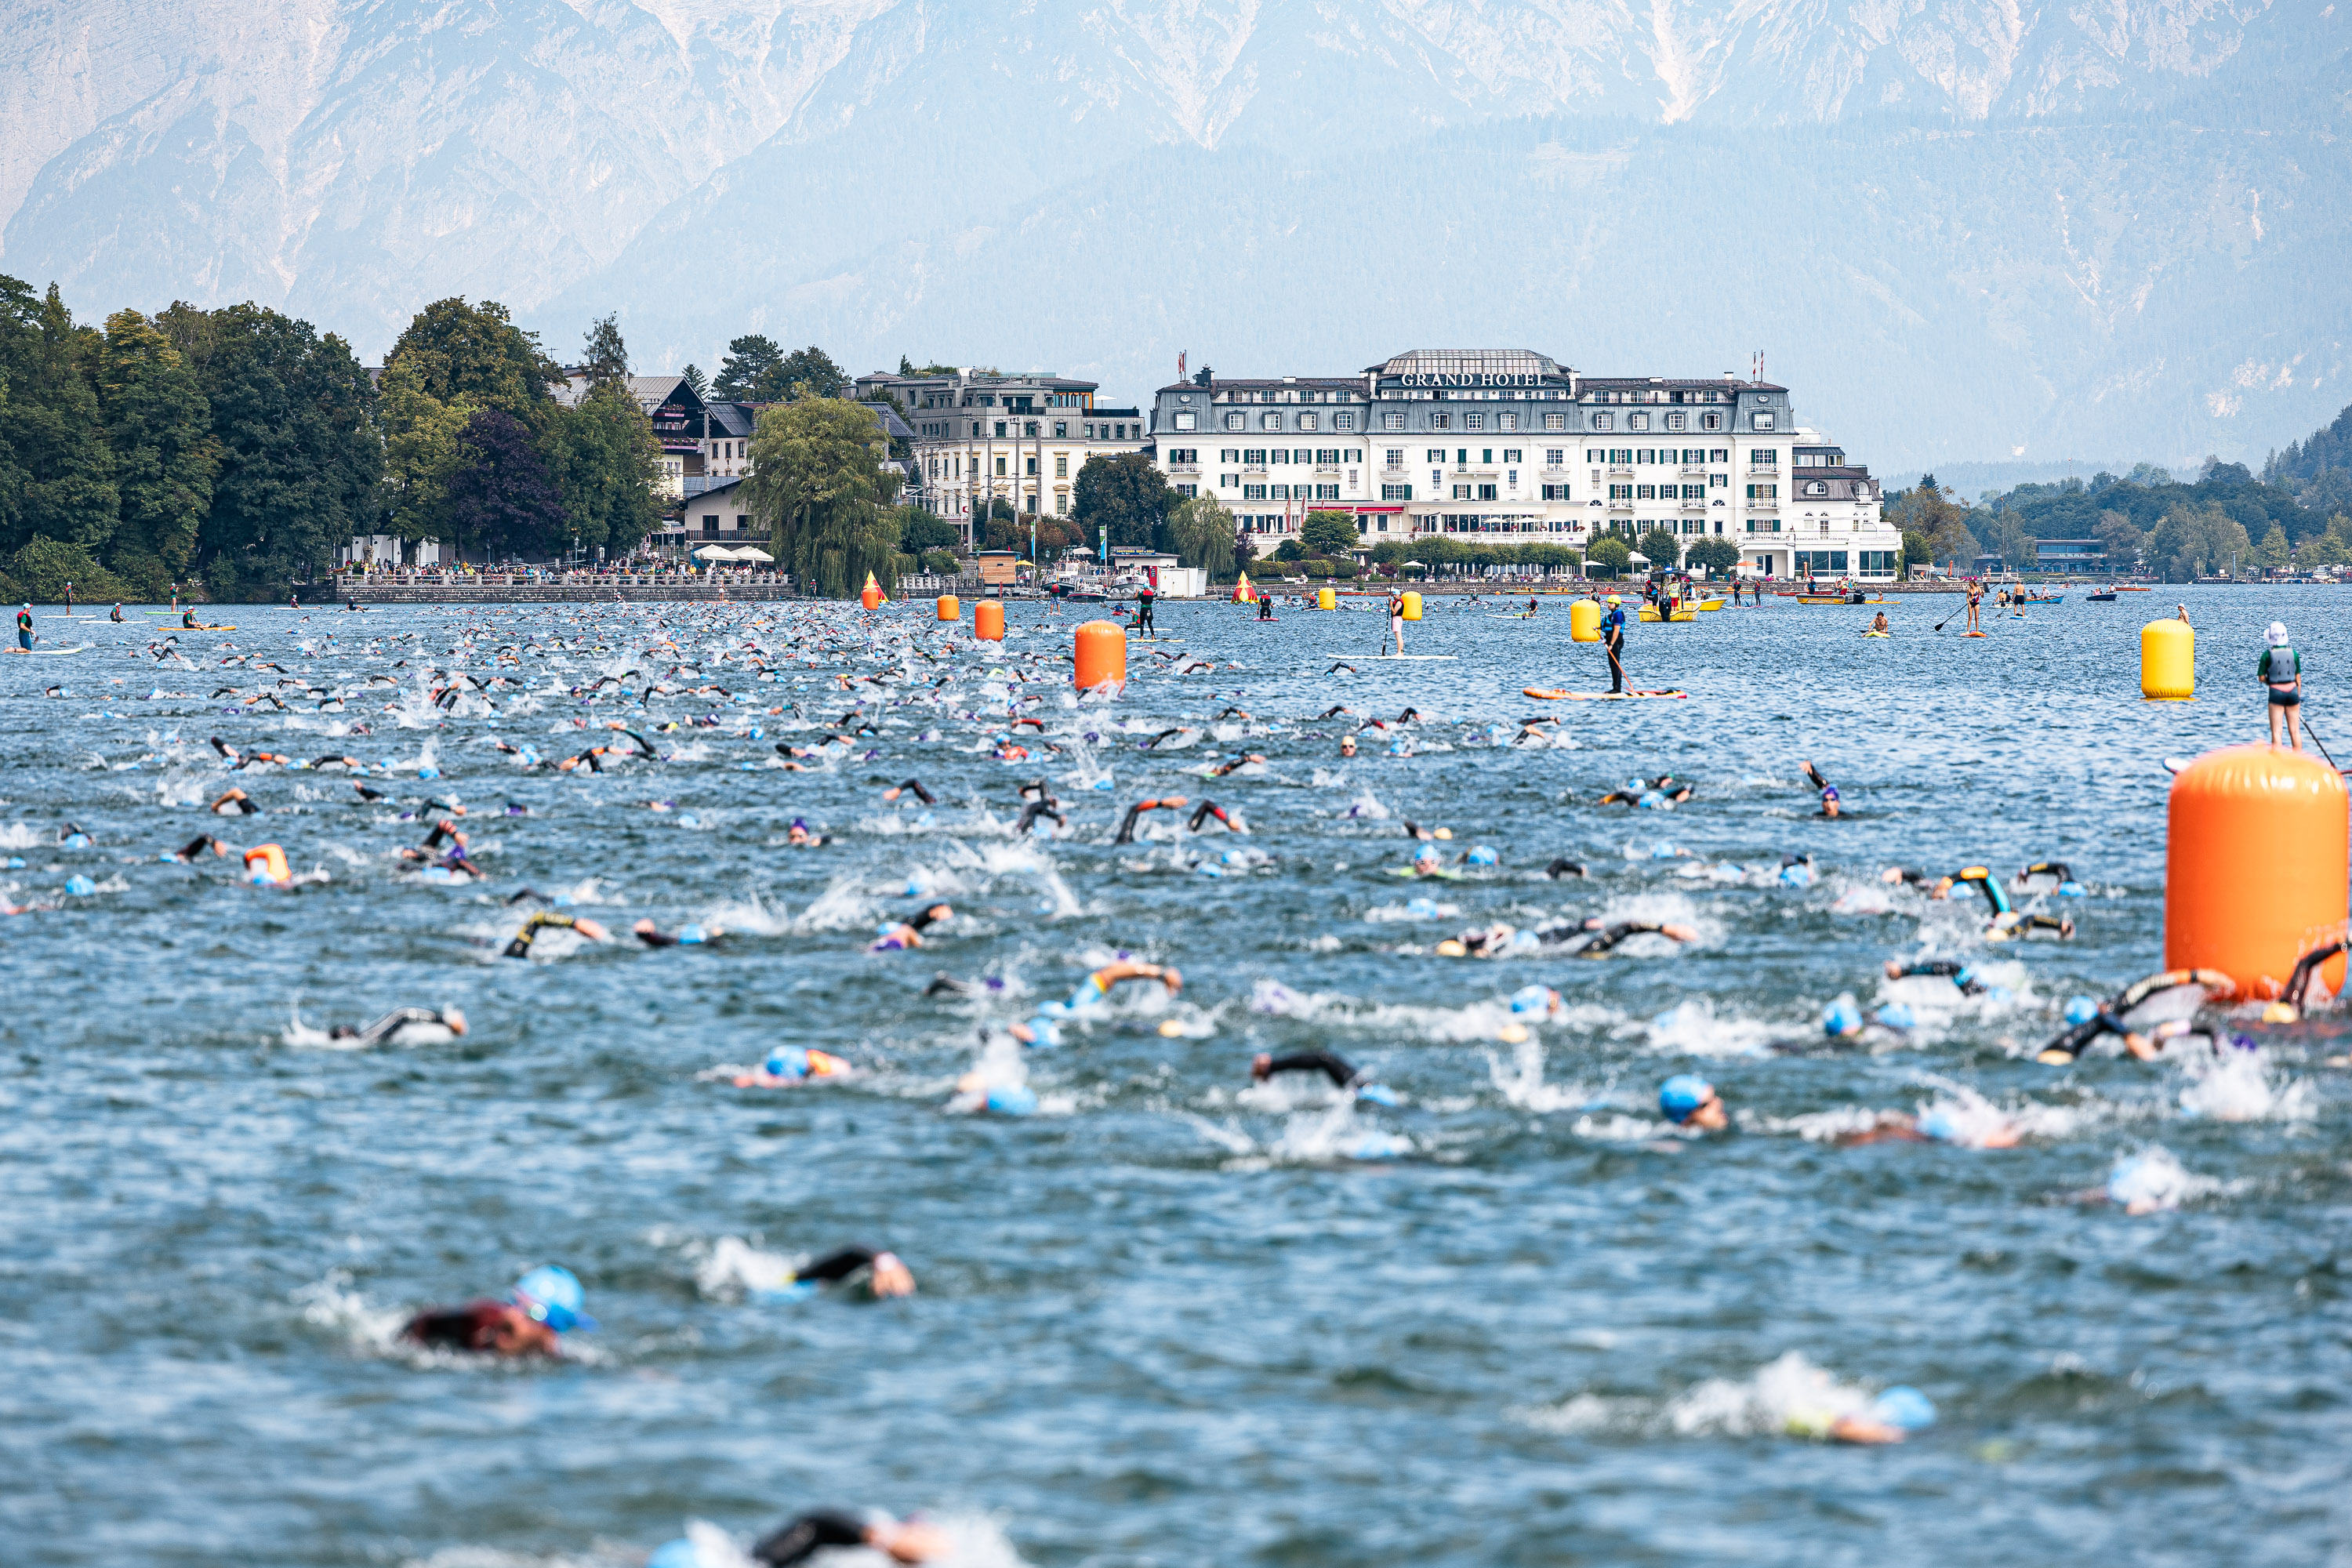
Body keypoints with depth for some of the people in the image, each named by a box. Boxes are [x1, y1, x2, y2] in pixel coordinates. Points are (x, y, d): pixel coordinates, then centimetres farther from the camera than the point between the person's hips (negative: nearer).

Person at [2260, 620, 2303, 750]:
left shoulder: (2267, 655, -9)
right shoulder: (2294, 653, 1)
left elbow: (2261, 678, -7)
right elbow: (2298, 677, 6)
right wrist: (2298, 697, 14)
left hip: (2276, 692, -3)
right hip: (2292, 692, 3)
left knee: (2276, 731, 0)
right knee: (2295, 730, 10)